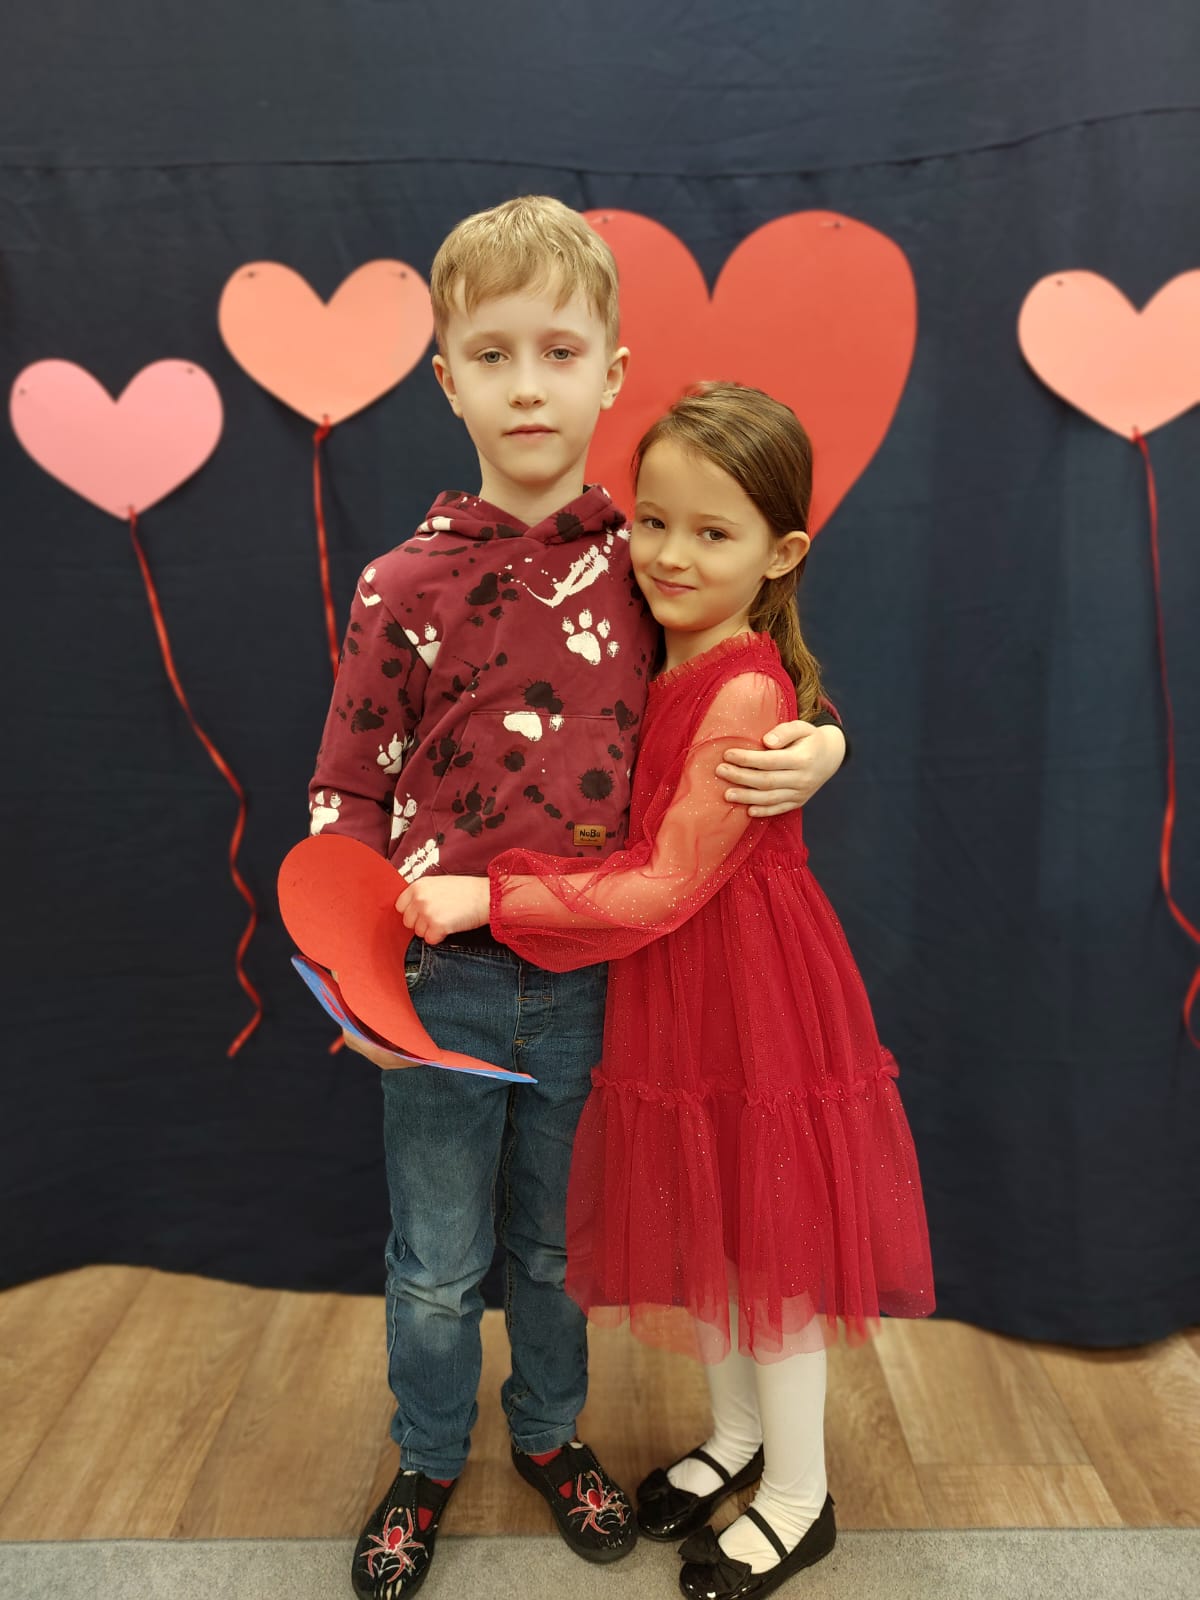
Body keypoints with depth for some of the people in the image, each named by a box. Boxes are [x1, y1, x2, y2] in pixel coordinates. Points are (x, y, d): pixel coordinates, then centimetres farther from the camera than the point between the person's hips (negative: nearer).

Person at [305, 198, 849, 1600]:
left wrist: (817, 747, -9)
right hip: (443, 980, -1)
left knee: (556, 1242, 22)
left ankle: (549, 1431, 48)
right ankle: (427, 1462, 43)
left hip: (590, 981, 2)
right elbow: (344, 796, -3)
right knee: (437, 1260, 16)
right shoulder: (407, 587, -8)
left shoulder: (645, 562, -3)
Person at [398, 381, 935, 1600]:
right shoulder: (673, 665, 4)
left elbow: (666, 885, -21)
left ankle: (798, 1499, 33)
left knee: (765, 1244, 9)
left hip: (753, 990, -8)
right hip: (677, 991, 8)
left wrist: (491, 896, -20)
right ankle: (736, 1434, 45)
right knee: (705, 1233, 21)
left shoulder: (744, 693, -23)